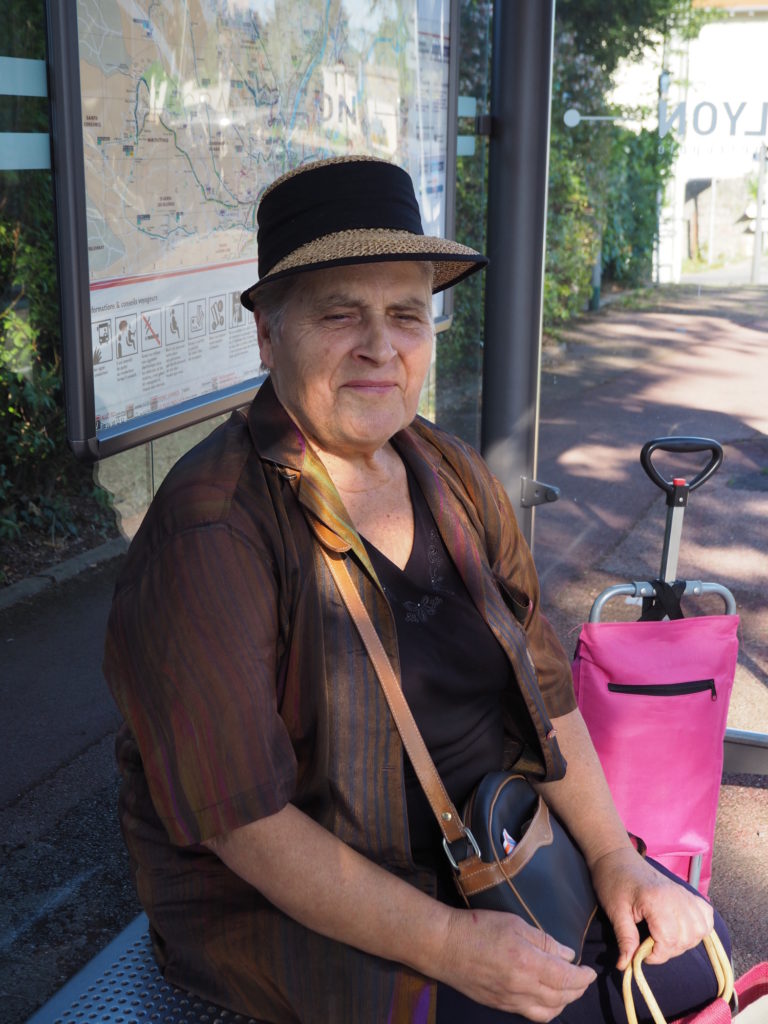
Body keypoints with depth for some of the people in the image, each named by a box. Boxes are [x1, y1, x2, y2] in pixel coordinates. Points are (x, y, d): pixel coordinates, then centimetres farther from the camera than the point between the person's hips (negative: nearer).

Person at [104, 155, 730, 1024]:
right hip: (282, 901, -6)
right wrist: (447, 944, -24)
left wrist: (612, 855, -4)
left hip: (478, 839, 7)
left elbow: (541, 678, 5)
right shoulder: (211, 530, -23)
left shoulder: (452, 476, 0)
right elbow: (240, 818, -23)